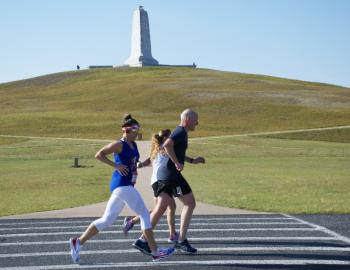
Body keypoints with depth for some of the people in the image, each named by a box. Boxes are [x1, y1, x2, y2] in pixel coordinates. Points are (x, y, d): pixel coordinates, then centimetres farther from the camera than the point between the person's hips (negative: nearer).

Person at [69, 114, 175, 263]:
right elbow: (99, 154, -15)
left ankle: (78, 241, 12)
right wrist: (117, 166, -18)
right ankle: (155, 252, -3)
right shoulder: (119, 144, -9)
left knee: (106, 220, 9)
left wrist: (135, 169, 13)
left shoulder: (134, 145, 16)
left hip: (127, 186, 9)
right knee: (144, 214, -7)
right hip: (122, 185, -9)